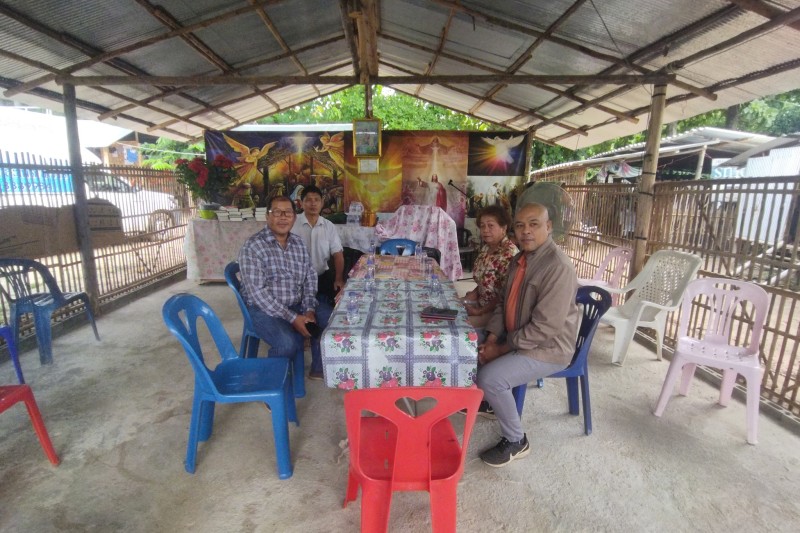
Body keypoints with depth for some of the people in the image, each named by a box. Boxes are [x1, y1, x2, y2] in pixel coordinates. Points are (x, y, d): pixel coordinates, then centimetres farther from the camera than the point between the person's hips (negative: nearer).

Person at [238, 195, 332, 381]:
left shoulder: (299, 243, 6)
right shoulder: (253, 246, -13)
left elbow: (310, 279, 7)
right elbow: (257, 291, -20)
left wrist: (309, 310, -10)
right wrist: (293, 318, -23)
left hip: (298, 304, 6)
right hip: (264, 308, -6)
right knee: (288, 343, -29)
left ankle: (319, 369, 14)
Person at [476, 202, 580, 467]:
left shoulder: (558, 267, -27)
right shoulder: (521, 258, 2)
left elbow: (545, 327, -28)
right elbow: (504, 301, 8)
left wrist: (502, 349, -20)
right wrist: (492, 338, -6)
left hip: (547, 348, -9)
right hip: (517, 337, 9)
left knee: (490, 377, -24)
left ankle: (516, 441, 2)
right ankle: (492, 401, 34)